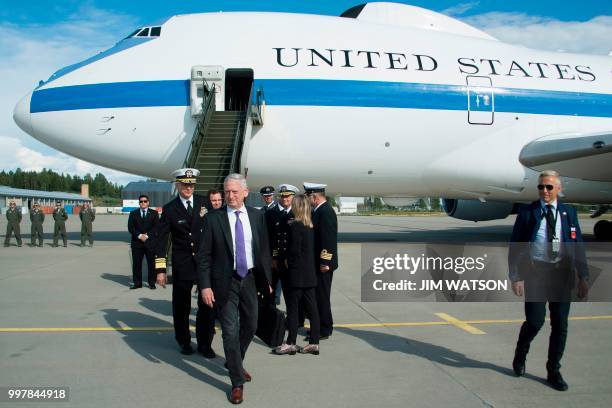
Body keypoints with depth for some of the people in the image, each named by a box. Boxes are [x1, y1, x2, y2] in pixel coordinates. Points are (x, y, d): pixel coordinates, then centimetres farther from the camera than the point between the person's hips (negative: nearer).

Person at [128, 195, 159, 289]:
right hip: (137, 242, 1)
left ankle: (151, 282, 6)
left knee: (151, 263, -1)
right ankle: (137, 282, 9)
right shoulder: (133, 213, 12)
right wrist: (139, 235, -11)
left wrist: (147, 235, -11)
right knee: (136, 263, 2)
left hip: (150, 242, -1)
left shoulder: (154, 213, 9)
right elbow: (130, 227, 3)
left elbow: (156, 227, 0)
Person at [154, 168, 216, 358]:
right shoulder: (169, 209, -3)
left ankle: (204, 343, 19)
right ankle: (184, 341, 30)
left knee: (208, 304, 4)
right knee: (181, 306, 11)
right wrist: (160, 270, -7)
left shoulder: (204, 203, 1)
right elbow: (160, 240, -3)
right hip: (182, 265, -1)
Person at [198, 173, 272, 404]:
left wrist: (267, 280, 7)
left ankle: (235, 363, 43)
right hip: (225, 282, -4)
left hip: (250, 280, 4)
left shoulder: (257, 216, 2)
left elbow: (264, 249, 7)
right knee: (230, 332, -2)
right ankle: (237, 382, 12)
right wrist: (205, 285, -12)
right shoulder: (213, 219, -7)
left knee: (250, 327, 17)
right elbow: (204, 256, -6)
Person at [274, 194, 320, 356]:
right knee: (311, 308, 8)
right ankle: (314, 342, 13)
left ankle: (291, 343, 8)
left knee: (292, 308, 2)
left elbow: (294, 250, -17)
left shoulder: (295, 226, -15)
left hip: (296, 274, -8)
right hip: (310, 274, 8)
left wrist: (288, 261, -1)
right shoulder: (310, 226, 8)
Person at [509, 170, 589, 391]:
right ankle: (520, 355, 23)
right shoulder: (527, 213, 1)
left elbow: (577, 245, 10)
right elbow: (515, 247, -1)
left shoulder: (568, 213, 8)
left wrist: (583, 277, 4)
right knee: (535, 321, -8)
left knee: (560, 325, 6)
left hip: (562, 273, 3)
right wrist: (516, 277, -8)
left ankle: (554, 372, 22)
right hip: (536, 272, -3)